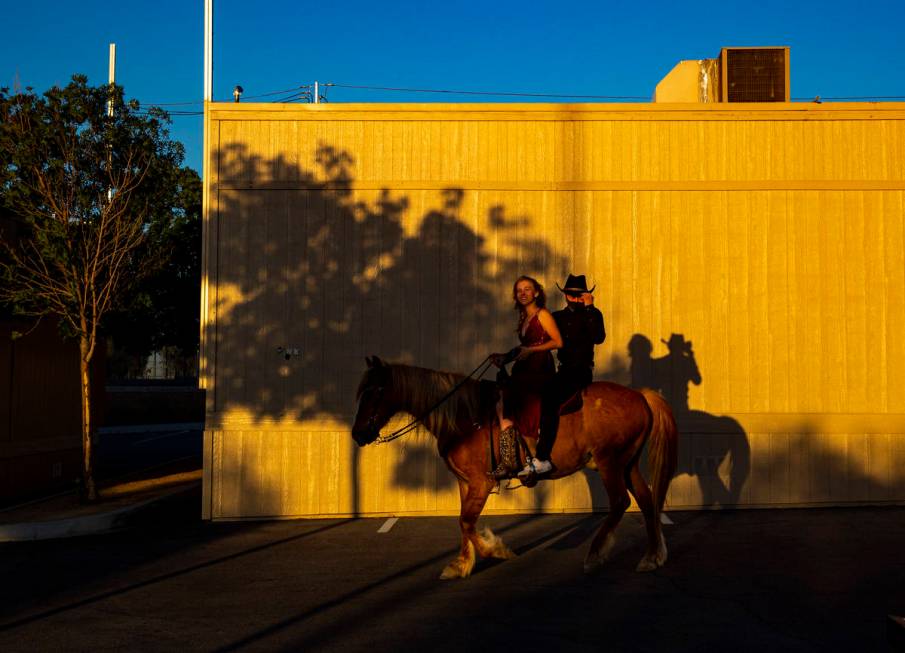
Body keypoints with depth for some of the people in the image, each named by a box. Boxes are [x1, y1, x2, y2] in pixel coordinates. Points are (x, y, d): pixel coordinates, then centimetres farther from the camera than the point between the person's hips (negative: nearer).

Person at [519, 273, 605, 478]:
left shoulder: (593, 314, 1)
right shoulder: (558, 316, 17)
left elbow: (598, 338, -18)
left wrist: (589, 308, -18)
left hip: (582, 370, -7)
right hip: (563, 369, 7)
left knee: (549, 396, -28)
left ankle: (542, 459, -31)